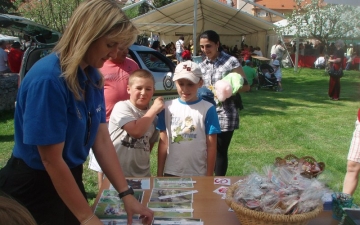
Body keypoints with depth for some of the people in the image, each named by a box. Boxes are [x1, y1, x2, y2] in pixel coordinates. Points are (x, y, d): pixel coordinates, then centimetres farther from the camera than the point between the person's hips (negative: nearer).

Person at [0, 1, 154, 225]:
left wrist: (126, 194, -11)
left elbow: (102, 140, -6)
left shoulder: (93, 76, -4)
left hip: (71, 178, 7)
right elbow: (51, 160, -25)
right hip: (35, 187, -7)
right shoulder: (48, 79, -28)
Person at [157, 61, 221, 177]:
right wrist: (159, 173, 2)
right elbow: (163, 142, 2)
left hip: (198, 174, -2)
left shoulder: (208, 109, -8)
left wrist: (209, 175, -5)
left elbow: (211, 146, -5)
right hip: (171, 172, 2)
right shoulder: (167, 107, -1)